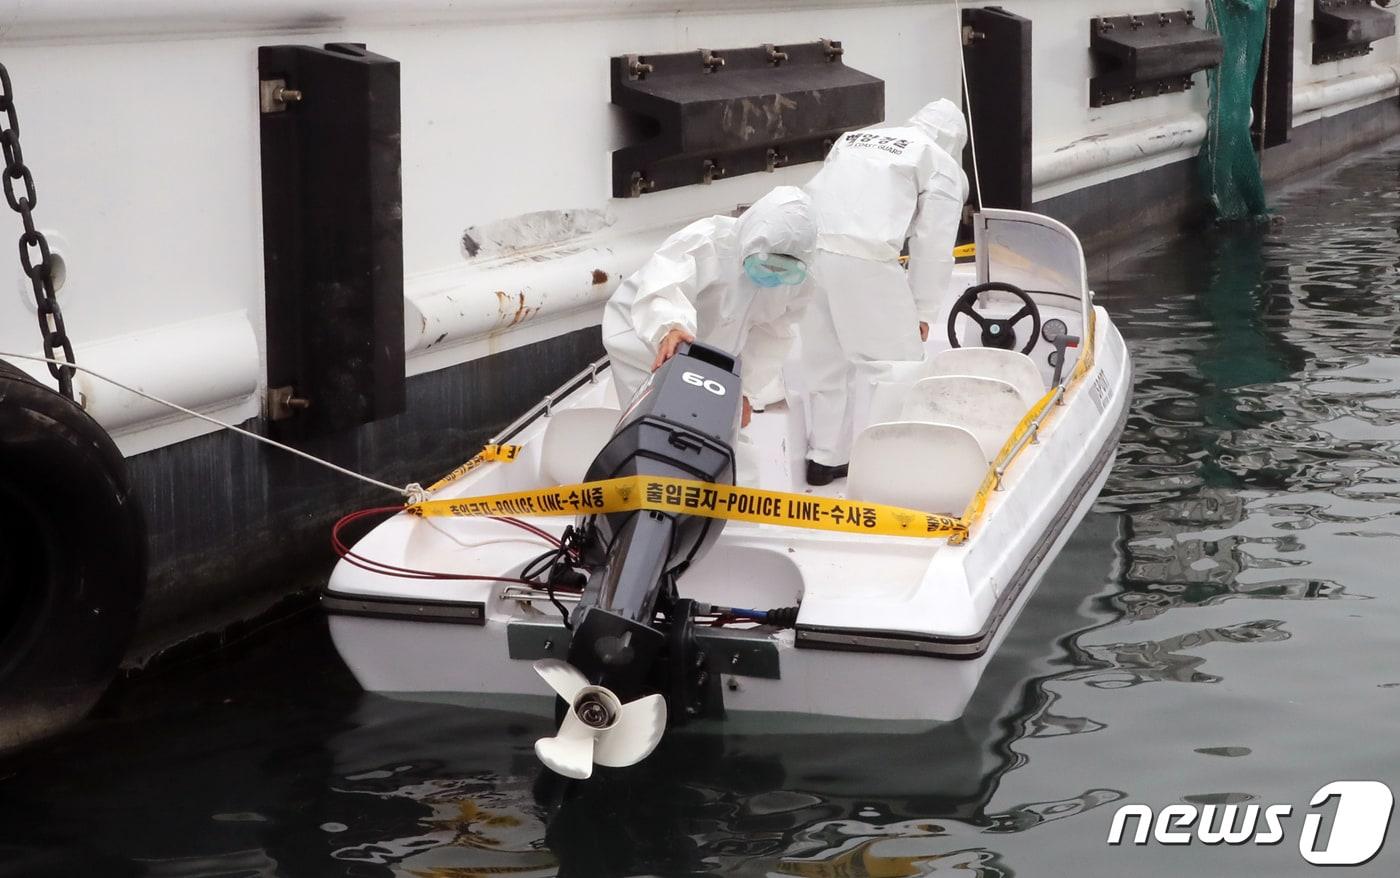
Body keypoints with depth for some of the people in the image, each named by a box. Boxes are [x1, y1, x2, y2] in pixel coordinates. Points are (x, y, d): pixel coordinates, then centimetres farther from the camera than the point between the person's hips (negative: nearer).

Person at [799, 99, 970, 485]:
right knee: (889, 358, 4)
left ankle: (824, 457, 27)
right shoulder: (943, 166, 13)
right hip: (863, 255, -6)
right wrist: (923, 311, 14)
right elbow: (933, 246, 8)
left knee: (824, 354, 18)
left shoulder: (854, 139, 31)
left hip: (807, 244, 7)